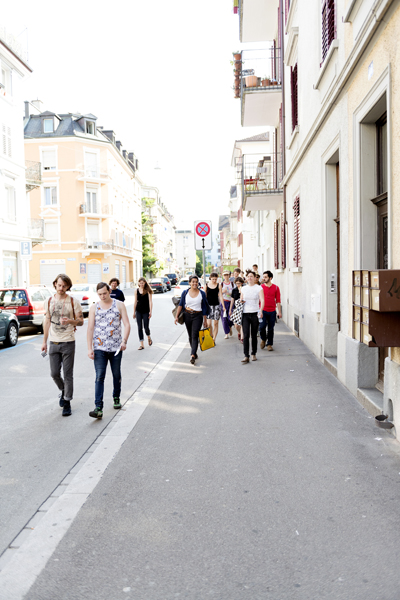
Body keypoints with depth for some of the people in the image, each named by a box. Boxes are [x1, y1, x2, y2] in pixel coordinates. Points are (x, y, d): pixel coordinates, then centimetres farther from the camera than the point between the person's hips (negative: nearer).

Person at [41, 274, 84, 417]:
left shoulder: (73, 301, -3)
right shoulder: (48, 301, 6)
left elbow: (81, 321, -1)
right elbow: (47, 322, 14)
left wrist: (69, 321, -22)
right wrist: (44, 341, 13)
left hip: (68, 342, -3)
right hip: (53, 343, 3)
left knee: (68, 374, 0)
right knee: (54, 373, 7)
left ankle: (67, 402, 10)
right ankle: (63, 390, 36)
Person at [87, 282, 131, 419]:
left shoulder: (119, 305, 1)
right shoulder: (94, 307, 4)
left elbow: (127, 324, -3)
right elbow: (90, 328, 2)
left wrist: (124, 341, -17)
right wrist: (89, 348, -5)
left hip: (116, 347, 0)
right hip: (99, 348, 0)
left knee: (116, 375, 14)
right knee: (99, 377, -8)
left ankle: (116, 397, 37)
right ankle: (98, 408, -11)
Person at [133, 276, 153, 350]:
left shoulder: (148, 290, -4)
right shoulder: (136, 291, 5)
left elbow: (150, 301, -6)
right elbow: (135, 302, 10)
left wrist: (150, 311, -12)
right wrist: (134, 312, 11)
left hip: (146, 311, -3)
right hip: (138, 311, 3)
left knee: (146, 327, -1)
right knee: (139, 328, 1)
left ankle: (149, 337, 33)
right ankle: (142, 344, 6)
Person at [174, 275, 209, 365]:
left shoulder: (202, 293, 0)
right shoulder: (185, 293, 2)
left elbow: (204, 308, 4)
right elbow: (180, 305, 7)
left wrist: (205, 320, 4)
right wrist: (176, 316, 0)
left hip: (197, 316, -3)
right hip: (187, 316, 3)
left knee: (194, 335, -14)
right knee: (190, 336, 10)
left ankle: (192, 355, -21)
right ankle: (194, 353, 25)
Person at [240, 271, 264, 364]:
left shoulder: (258, 288, 0)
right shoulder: (243, 288, 11)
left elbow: (262, 300, -12)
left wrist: (261, 310, -29)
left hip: (255, 314, -2)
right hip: (245, 314, 2)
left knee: (254, 335, 7)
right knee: (246, 335, -9)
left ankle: (253, 354, 23)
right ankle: (246, 356, -10)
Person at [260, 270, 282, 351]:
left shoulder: (276, 288, 4)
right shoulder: (261, 287, 1)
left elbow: (278, 301, 6)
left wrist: (279, 312, 2)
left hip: (272, 311, 1)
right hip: (263, 311, -1)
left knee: (270, 328, 6)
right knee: (262, 326, -12)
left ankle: (269, 344, 18)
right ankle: (263, 340, 16)